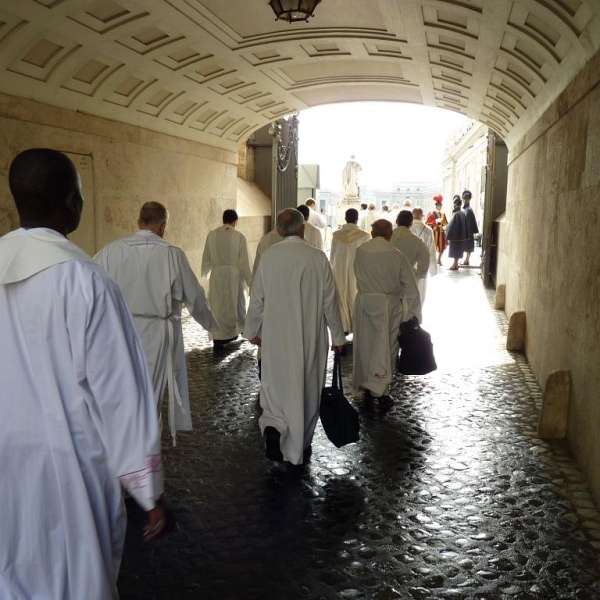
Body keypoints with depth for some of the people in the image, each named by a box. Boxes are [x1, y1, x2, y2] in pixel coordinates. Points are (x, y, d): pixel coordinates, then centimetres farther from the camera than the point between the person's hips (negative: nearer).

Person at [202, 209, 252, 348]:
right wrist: (250, 281, 0)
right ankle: (238, 330, 38)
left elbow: (206, 258, 5)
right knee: (235, 303, 18)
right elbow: (244, 262, -9)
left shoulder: (212, 235, -3)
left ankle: (219, 337, 4)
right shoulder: (239, 236, -11)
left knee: (218, 305, 8)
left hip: (217, 275, 1)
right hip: (234, 275, -1)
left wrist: (205, 273, 23)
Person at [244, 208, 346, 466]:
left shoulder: (268, 256, -7)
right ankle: (300, 444, 25)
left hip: (276, 335, 0)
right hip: (310, 337, 0)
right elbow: (330, 301, -4)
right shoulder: (318, 257, -9)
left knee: (276, 385, 14)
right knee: (306, 389, 14)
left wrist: (252, 330, 15)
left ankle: (274, 426, -10)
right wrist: (337, 336, 9)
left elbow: (257, 298, -1)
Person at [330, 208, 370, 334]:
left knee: (341, 300, 10)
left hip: (339, 272, 2)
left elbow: (332, 256, 3)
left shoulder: (336, 235, -4)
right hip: (357, 272, -1)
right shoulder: (364, 235, -10)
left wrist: (333, 269, 17)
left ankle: (343, 328, 14)